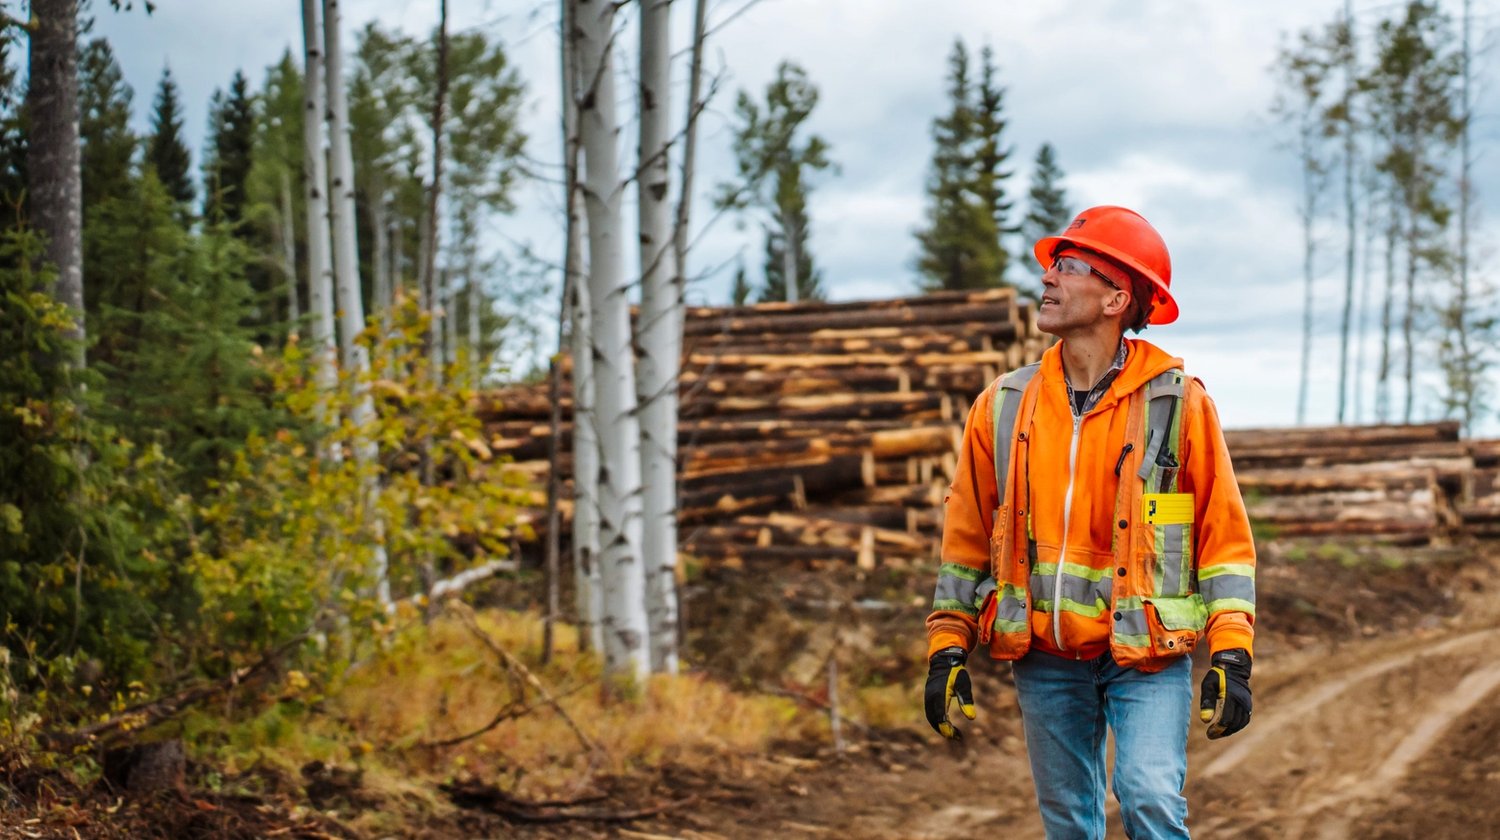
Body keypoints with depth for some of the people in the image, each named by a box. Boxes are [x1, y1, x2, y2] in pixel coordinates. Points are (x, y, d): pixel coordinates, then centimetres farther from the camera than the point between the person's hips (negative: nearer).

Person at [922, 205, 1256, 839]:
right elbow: (966, 538, 12)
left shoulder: (1178, 404, -3)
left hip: (1146, 653, -3)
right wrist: (946, 650, 8)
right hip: (1045, 661, 3)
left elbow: (1225, 537, -1)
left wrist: (1231, 657, -8)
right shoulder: (1004, 406, 5)